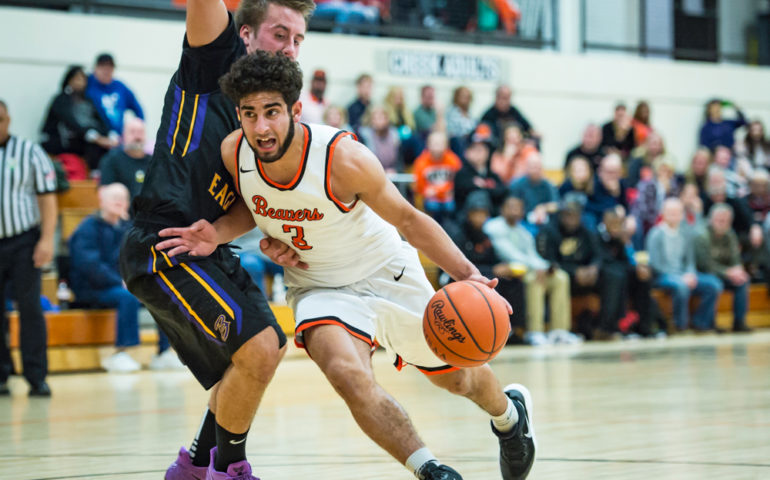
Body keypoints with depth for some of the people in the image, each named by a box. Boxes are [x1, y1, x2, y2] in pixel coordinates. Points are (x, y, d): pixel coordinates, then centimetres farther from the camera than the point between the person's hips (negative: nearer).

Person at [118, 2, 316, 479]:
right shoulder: (215, 60, -4)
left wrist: (269, 238, 3)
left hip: (208, 250, 10)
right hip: (164, 245, -10)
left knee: (265, 351, 22)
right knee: (257, 348, -21)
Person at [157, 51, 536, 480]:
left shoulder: (344, 159, -32)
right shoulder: (234, 152, -20)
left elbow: (408, 220, -18)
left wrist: (466, 274, -29)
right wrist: (218, 234, -17)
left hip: (387, 271, -2)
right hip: (319, 287, 2)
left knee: (456, 378, 17)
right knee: (348, 376, -30)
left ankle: (509, 411, 54)